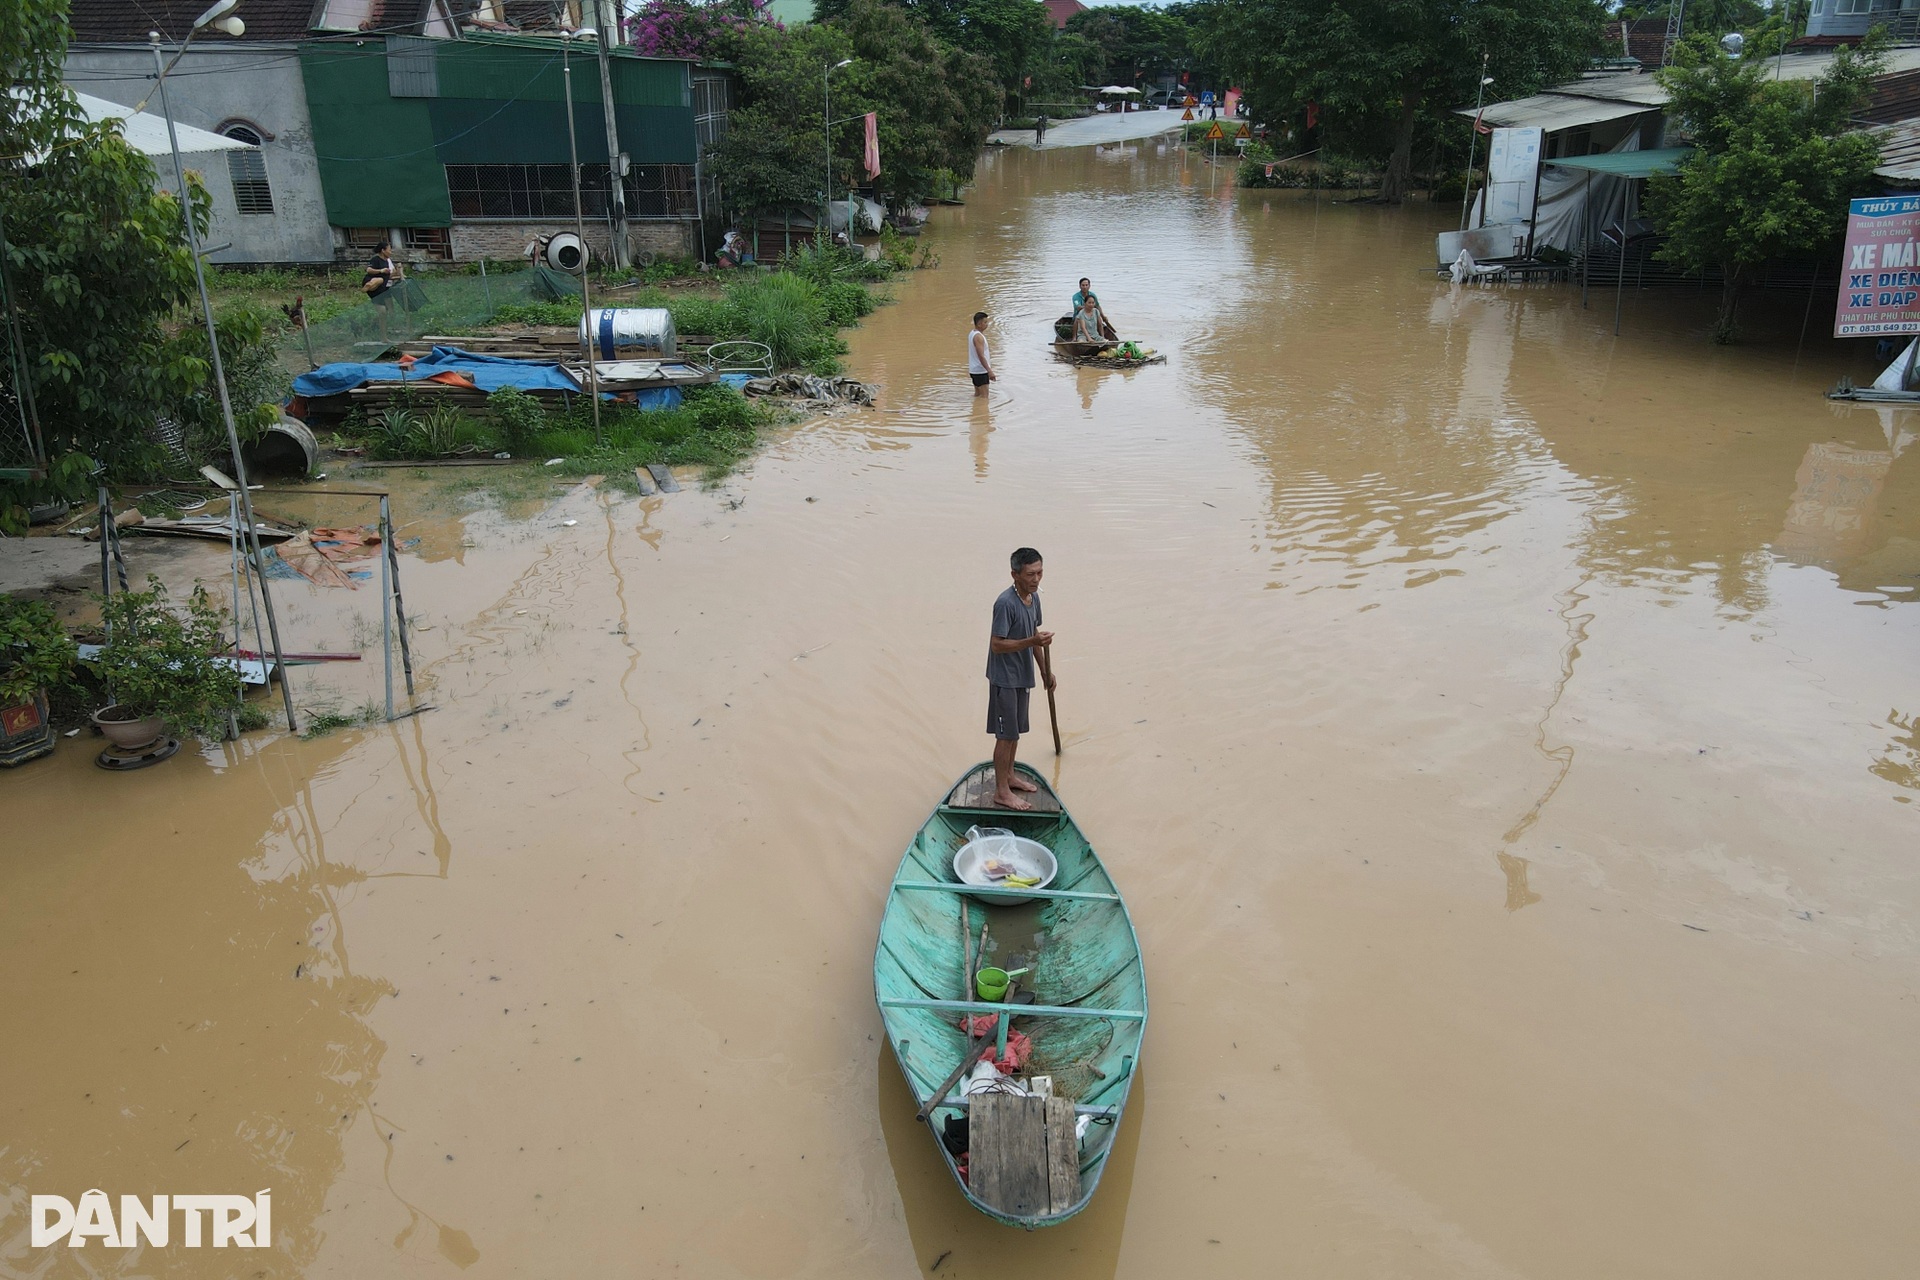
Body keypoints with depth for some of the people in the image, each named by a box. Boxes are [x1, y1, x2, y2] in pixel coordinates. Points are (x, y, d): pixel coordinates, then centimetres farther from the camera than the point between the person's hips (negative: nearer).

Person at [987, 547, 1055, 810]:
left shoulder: (1034, 597, 4)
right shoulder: (1006, 603, -24)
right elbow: (997, 645, -24)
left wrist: (1047, 670, 17)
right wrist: (1031, 641, -32)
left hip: (1022, 677, 8)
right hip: (1004, 679, -8)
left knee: (1016, 731, 21)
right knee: (1006, 735, -1)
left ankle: (1009, 775, 37)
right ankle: (1001, 792, 9)